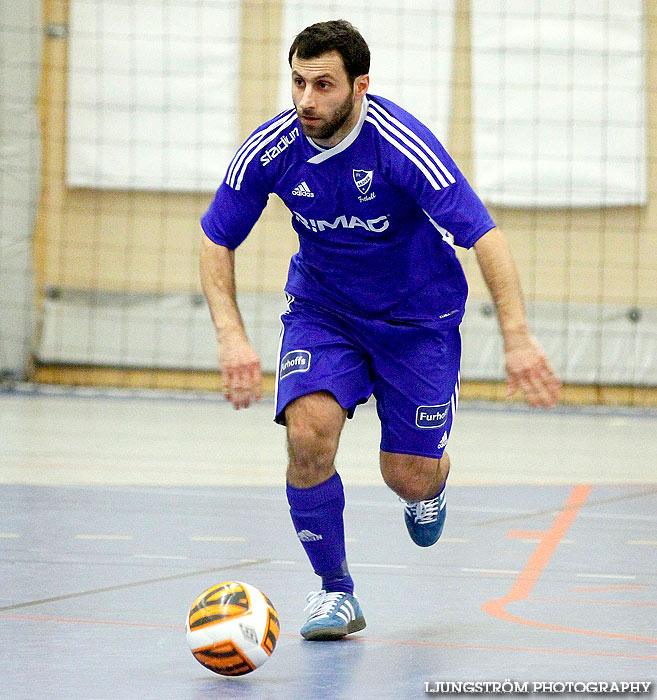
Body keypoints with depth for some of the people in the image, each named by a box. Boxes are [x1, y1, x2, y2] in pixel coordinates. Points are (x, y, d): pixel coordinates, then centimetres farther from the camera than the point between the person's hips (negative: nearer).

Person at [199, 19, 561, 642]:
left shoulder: (402, 145, -29)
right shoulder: (272, 148, -19)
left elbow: (484, 236, -30)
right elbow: (216, 241, -6)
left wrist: (518, 338, -41)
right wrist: (232, 337, -19)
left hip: (418, 315, -2)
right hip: (320, 307, 2)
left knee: (409, 479, -3)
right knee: (309, 436, -23)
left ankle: (431, 482, 39)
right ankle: (334, 590, -2)